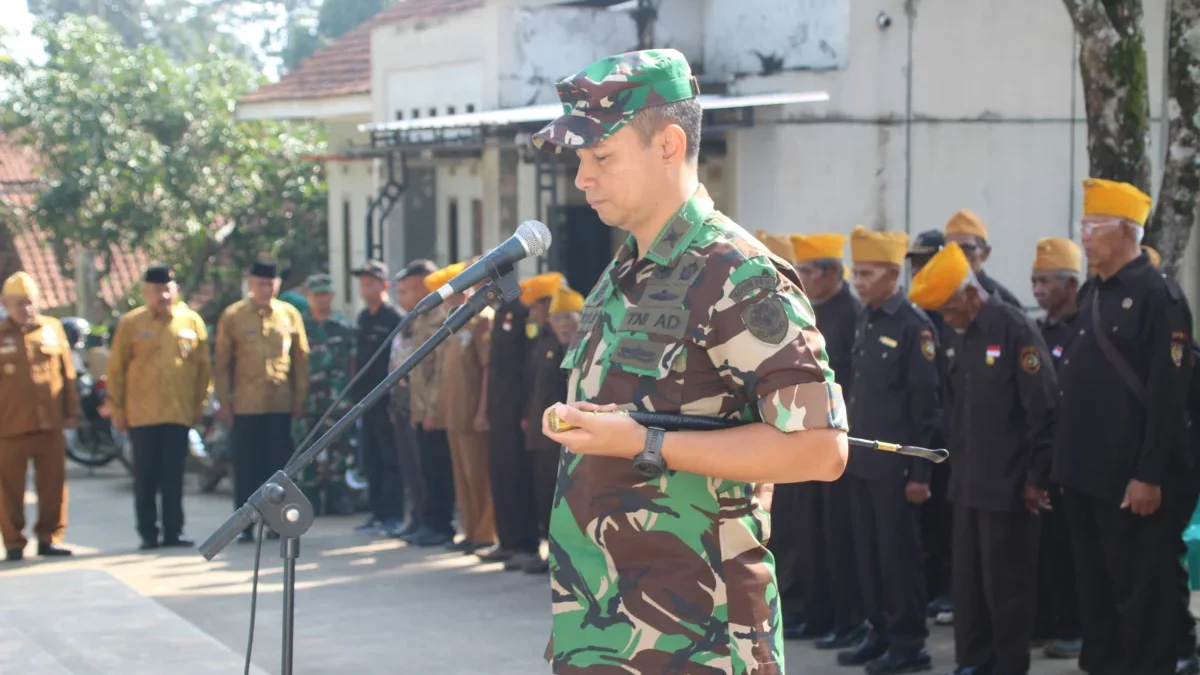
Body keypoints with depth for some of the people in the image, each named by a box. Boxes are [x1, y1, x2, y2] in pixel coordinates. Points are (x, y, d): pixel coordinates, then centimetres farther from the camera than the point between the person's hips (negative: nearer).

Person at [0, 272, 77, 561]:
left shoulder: (52, 328, 9)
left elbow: (67, 373, 13)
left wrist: (71, 411, 11)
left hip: (50, 425, 2)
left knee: (53, 484, 5)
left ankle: (49, 538, 15)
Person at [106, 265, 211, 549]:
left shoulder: (192, 321, 5)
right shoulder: (130, 323, 2)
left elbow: (203, 366, 11)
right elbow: (116, 369, 4)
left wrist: (199, 404, 9)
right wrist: (117, 409, 2)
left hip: (179, 413, 1)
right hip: (141, 414, -1)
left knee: (173, 477, 3)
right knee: (146, 477, 3)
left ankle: (173, 531, 9)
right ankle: (148, 533, 9)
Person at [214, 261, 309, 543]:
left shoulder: (290, 315, 7)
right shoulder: (232, 316, 2)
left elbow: (301, 358, 10)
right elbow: (222, 362, 4)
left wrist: (300, 398, 5)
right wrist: (223, 401, -1)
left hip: (281, 405, 1)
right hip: (245, 406, -1)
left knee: (279, 465, 2)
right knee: (246, 467, 1)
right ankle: (245, 524, 8)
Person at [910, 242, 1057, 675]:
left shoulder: (1016, 331, -13)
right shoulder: (964, 337, 12)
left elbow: (1044, 409, -16)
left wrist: (1037, 479, -15)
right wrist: (957, 468, 16)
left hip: (1008, 488, -8)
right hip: (968, 483, 8)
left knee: (1006, 582, 0)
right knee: (968, 579, 12)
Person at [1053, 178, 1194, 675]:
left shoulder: (1158, 295, -11)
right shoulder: (1094, 294, 14)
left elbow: (1168, 394, -17)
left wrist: (1149, 475, -20)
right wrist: (1065, 463, 16)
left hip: (1129, 478, -8)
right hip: (1084, 474, 8)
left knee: (1139, 591, 0)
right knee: (1093, 584, 15)